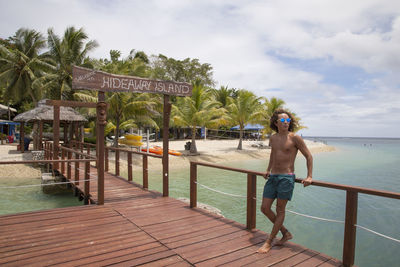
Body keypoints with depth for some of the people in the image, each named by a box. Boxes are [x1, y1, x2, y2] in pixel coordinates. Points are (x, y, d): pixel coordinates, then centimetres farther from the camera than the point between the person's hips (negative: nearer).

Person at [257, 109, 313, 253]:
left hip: (286, 178, -6)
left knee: (280, 210, 3)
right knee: (265, 208, 6)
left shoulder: (295, 138, -7)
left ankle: (269, 242, 16)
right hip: (273, 177, 7)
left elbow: (309, 156, -2)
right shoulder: (273, 138, 9)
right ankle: (286, 233, 25)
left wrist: (309, 176, -6)